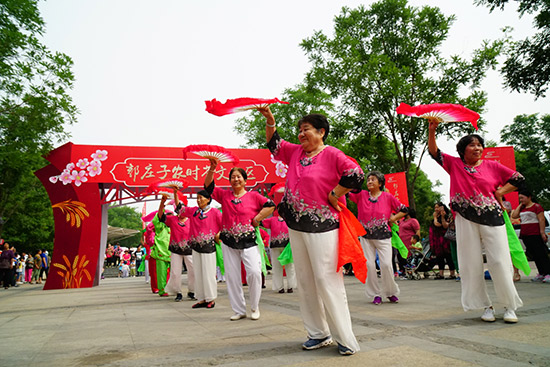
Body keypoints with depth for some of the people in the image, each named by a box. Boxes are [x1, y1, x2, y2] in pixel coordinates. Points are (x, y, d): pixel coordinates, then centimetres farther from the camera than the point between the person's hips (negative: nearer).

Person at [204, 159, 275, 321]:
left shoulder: (253, 195, 3)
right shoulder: (225, 195, 9)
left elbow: (271, 206, 0)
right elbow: (208, 186, 4)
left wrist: (257, 219, -3)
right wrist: (212, 169, -8)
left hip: (248, 241, -3)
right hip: (228, 242, 3)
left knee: (254, 272, -15)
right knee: (232, 276, 6)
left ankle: (254, 307, 7)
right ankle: (239, 310, 19)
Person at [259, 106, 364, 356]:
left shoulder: (331, 154, -7)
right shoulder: (296, 152, 13)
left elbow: (356, 174, -16)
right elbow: (274, 144, 24)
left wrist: (332, 195, -10)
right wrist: (270, 120, 11)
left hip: (322, 226, -7)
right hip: (296, 226, 7)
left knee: (326, 279, -8)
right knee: (305, 281, 10)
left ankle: (345, 338, 6)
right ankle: (318, 334, 23)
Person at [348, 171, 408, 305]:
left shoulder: (388, 197, 3)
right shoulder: (361, 195, 5)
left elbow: (404, 210, 10)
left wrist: (392, 219, -1)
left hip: (383, 236, -1)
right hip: (365, 236, 1)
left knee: (386, 264, -7)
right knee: (369, 265, -1)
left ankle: (391, 292, 17)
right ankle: (375, 294, 15)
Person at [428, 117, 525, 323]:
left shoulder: (492, 166, 9)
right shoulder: (454, 164, 8)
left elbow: (518, 179, 14)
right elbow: (434, 152, 2)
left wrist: (498, 193, 3)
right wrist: (432, 130, -10)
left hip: (491, 218, 0)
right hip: (465, 219, 0)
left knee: (499, 262, -2)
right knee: (472, 265, 2)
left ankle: (510, 307, 13)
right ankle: (486, 306, 15)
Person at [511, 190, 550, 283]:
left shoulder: (536, 206, -5)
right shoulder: (522, 208, 17)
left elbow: (541, 220, -11)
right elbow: (514, 216, 8)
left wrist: (542, 232, -18)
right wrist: (520, 205, 10)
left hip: (535, 234, -7)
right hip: (525, 235, 7)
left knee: (541, 254, -8)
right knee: (534, 255, 8)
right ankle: (541, 274, 13)